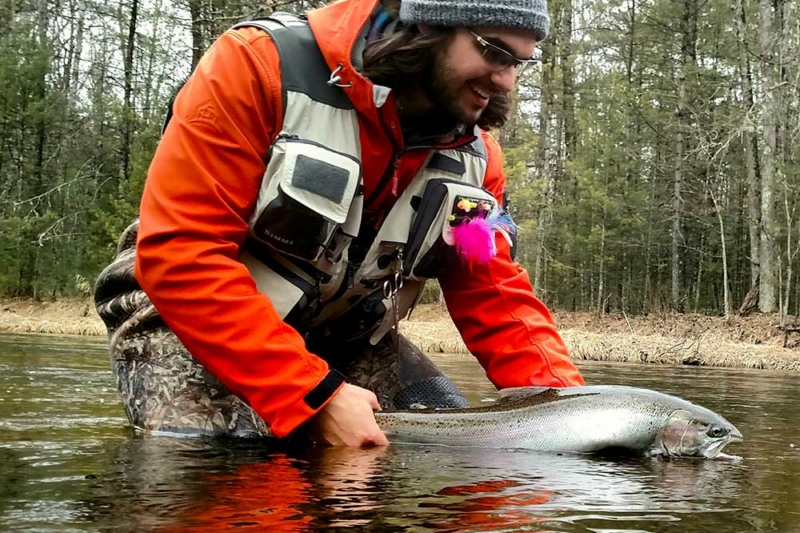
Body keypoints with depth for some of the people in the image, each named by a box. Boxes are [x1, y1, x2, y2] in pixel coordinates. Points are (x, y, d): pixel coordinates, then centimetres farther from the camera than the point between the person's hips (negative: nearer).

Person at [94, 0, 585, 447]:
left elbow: (496, 297, -3)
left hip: (343, 340, 6)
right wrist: (315, 395, -33)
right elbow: (180, 254, -29)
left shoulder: (474, 155, -6)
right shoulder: (263, 66, -25)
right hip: (192, 318, -5)